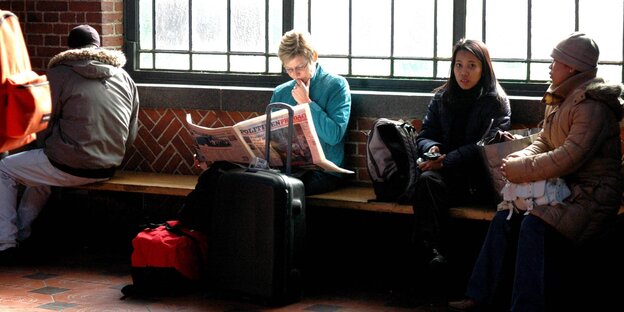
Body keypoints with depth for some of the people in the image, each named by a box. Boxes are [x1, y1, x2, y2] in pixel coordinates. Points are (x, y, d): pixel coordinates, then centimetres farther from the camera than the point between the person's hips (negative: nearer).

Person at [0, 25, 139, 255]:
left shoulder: (58, 74, -6)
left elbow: (43, 129, -2)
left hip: (69, 167, -7)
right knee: (39, 173, 34)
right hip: (108, 169, 7)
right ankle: (22, 233, 40)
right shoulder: (125, 78, 9)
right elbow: (131, 136, 10)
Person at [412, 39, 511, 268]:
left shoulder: (496, 102, 4)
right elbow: (424, 135, 16)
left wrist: (448, 160, -18)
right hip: (446, 172, 4)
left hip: (479, 179, -4)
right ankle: (430, 250, -42)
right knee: (428, 179, -33)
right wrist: (431, 148, -10)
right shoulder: (441, 98, 18)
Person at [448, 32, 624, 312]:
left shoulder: (591, 105, -18)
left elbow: (571, 157, -26)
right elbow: (545, 141, 18)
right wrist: (522, 157, -5)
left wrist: (523, 170, -20)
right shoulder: (559, 100, 13)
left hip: (593, 193, -9)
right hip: (563, 185, 9)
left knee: (534, 225, -29)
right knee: (505, 217, -4)